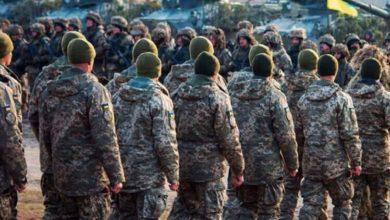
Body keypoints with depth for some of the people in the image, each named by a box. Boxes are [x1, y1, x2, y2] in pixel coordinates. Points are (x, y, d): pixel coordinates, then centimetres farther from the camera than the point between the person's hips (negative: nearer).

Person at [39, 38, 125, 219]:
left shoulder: (49, 92, 5)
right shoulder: (95, 91, -15)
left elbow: (44, 136, 11)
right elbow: (106, 139, -17)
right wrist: (116, 176, -11)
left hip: (61, 175, 6)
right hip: (90, 176, -6)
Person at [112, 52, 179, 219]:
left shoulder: (118, 97, 5)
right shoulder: (159, 100, -13)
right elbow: (165, 143, -16)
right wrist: (173, 176, -7)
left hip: (123, 173, 6)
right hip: (150, 175, -6)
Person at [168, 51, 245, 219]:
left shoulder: (177, 94, 3)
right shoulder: (218, 97, -13)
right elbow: (229, 139, -13)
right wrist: (238, 170, -3)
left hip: (181, 166, 5)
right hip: (209, 168, -5)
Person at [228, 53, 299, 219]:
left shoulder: (233, 93, 3)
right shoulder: (274, 96, -12)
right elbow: (285, 135, -13)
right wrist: (292, 164, -1)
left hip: (242, 164, 5)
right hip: (268, 165, -5)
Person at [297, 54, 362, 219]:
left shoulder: (304, 99, 4)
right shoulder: (342, 99, -12)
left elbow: (298, 131, 10)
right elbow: (350, 135, -13)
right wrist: (356, 162, -4)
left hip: (310, 163, 4)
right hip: (336, 163, -4)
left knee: (310, 204, 7)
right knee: (342, 205, 12)